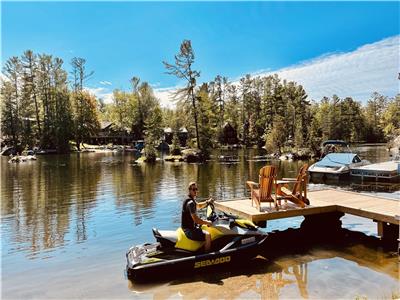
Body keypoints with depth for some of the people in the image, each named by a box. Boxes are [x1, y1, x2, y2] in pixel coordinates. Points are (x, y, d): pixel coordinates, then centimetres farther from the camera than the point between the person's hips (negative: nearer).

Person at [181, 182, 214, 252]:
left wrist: (207, 202, 13)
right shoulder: (190, 202, -24)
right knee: (207, 235, -24)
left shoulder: (191, 199, 8)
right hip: (189, 230, -11)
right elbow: (196, 219, -28)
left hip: (188, 226, 11)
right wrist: (207, 223, -17)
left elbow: (198, 206, 28)